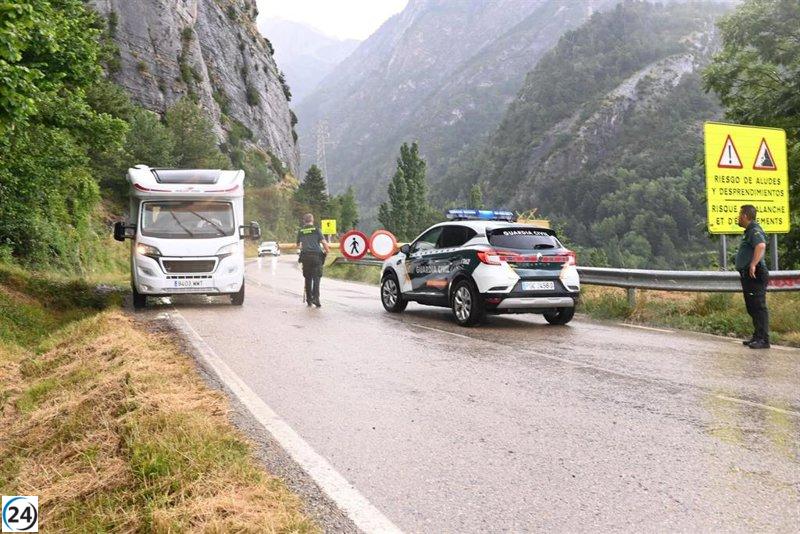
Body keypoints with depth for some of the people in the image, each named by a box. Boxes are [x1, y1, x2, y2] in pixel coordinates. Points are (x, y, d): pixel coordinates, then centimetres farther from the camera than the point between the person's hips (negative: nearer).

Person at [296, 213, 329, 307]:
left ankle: (309, 300, 13)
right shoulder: (316, 229, 5)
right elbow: (324, 242, -4)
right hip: (316, 255, -2)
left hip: (305, 256, 2)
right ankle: (316, 298, -14)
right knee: (316, 278, -1)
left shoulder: (300, 231, 12)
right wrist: (327, 250, 11)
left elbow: (298, 244, 20)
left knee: (308, 278, 11)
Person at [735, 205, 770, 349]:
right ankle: (757, 337, 24)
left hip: (755, 276, -11)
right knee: (752, 308, 16)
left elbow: (761, 246, -34)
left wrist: (753, 265, -35)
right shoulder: (749, 231, 19)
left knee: (758, 307, -9)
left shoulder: (755, 230, -14)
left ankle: (764, 340, -7)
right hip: (748, 276, 11)